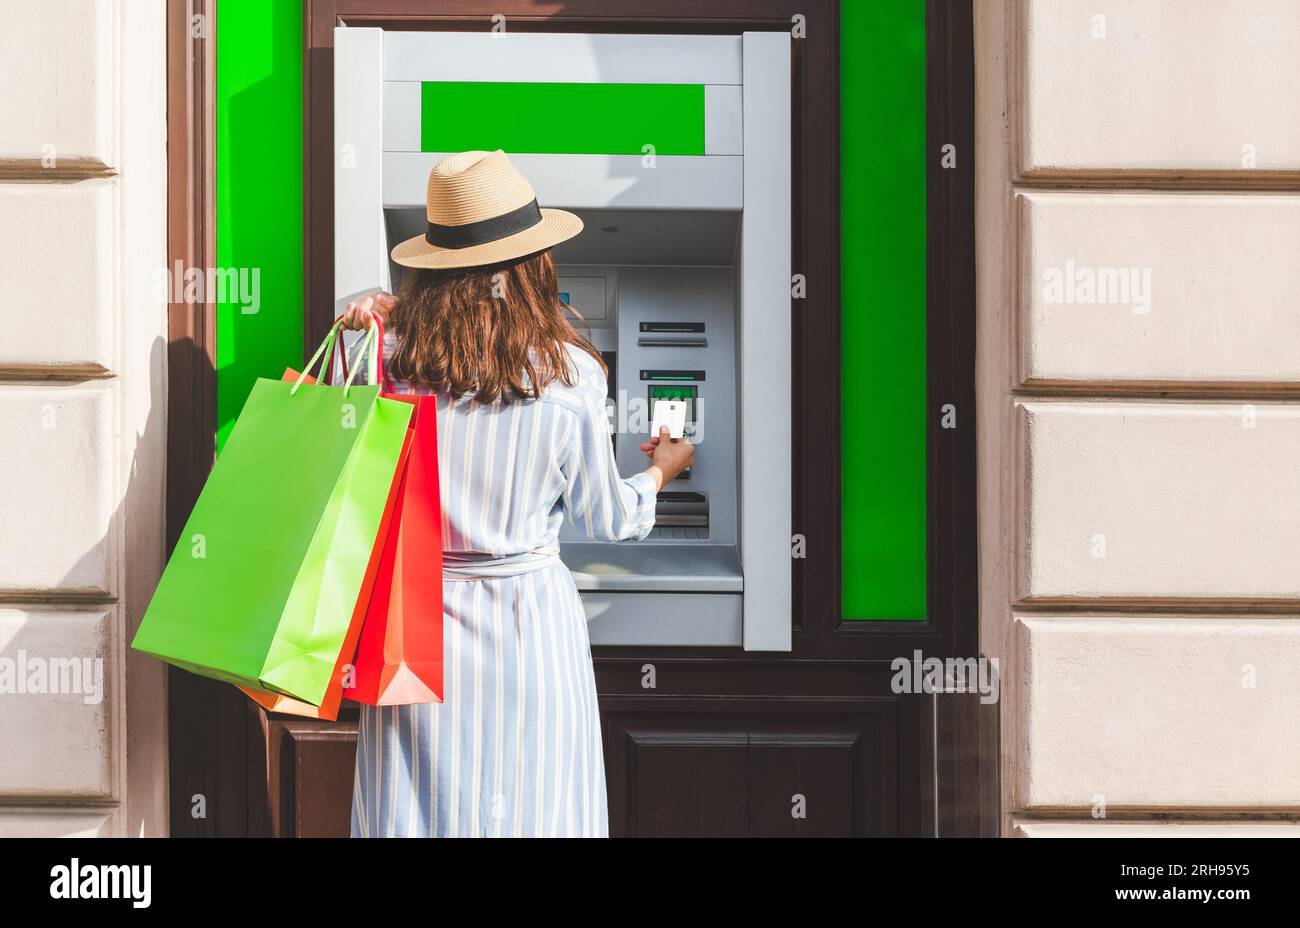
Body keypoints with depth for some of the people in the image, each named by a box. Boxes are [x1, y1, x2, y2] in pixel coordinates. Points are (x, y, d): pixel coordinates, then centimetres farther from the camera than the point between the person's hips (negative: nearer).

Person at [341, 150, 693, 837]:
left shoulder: (394, 353, -7)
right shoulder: (569, 376, -9)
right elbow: (607, 520, 3)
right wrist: (659, 473, 26)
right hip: (529, 619, -2)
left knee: (417, 813, 12)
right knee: (533, 814, 10)